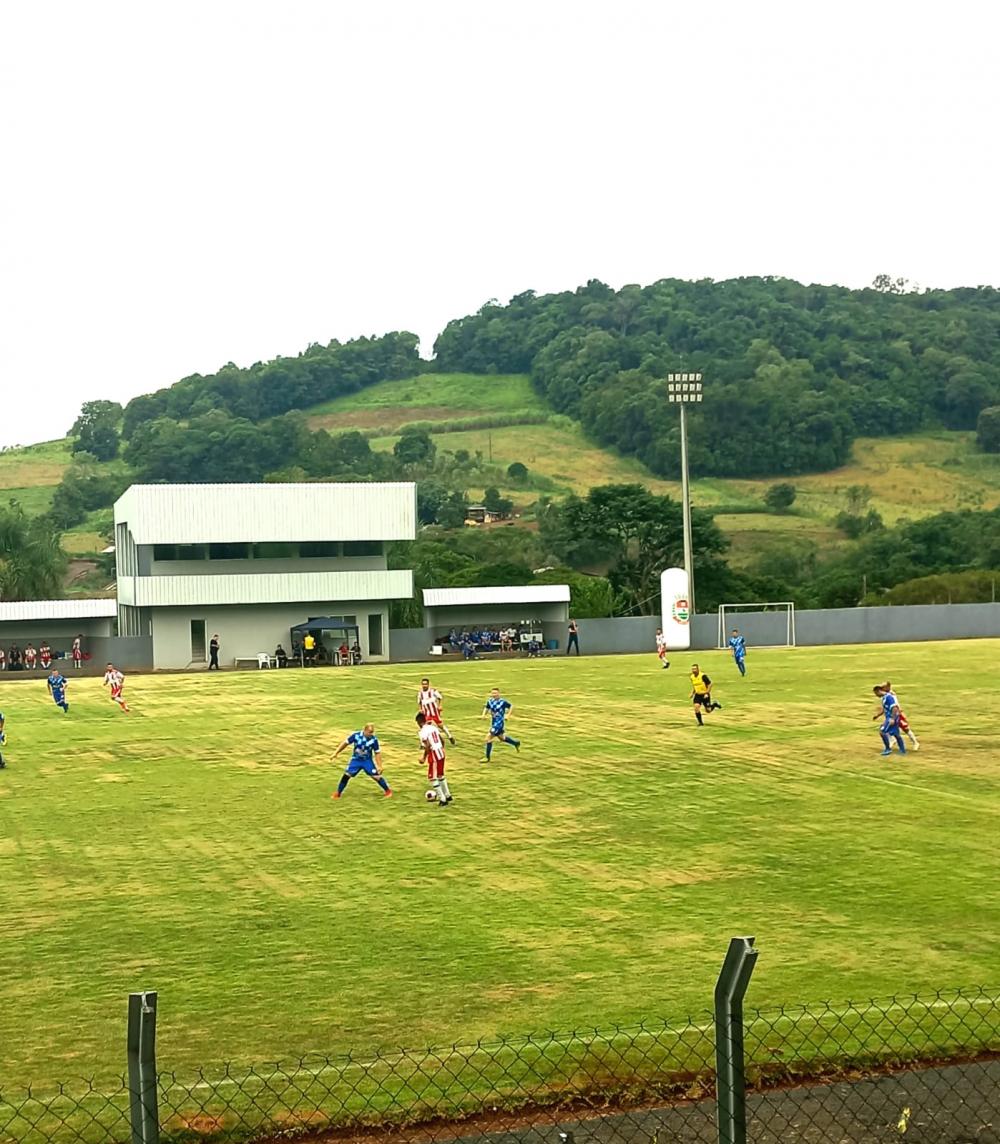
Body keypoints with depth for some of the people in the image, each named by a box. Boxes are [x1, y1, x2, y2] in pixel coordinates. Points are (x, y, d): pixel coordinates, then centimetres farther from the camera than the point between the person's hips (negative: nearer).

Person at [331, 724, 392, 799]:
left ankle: (388, 790, 12)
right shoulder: (356, 735, -19)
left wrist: (379, 766, -13)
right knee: (347, 774, -8)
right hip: (356, 760, 1)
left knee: (376, 776, -8)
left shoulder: (374, 740, -19)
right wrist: (336, 753, -5)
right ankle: (338, 793, 8)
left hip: (367, 761, -1)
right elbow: (346, 743, -6)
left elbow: (377, 753, -9)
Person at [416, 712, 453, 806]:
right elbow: (442, 741, 13)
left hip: (433, 755, -8)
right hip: (441, 753, 8)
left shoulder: (423, 731, -15)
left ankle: (442, 799, 4)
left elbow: (428, 746, -22)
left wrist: (424, 757, -13)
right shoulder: (433, 727, 8)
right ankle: (447, 795, 34)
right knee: (440, 775, 24)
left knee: (432, 778, 4)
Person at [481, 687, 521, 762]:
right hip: (493, 723, 7)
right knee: (501, 738, 22)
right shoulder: (490, 701, -2)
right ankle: (516, 743, 46)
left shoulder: (503, 702, -16)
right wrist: (483, 715, -6)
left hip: (499, 723, -7)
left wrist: (507, 715, -11)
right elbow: (486, 708, 13)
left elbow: (511, 706, -1)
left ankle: (487, 757, -1)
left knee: (489, 738, -12)